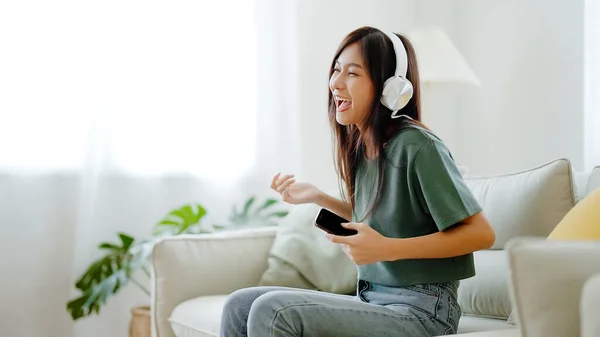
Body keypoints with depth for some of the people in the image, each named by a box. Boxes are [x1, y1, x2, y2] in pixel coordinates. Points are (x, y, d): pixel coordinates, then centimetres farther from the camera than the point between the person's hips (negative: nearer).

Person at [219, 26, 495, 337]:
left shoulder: (416, 146, -16)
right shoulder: (360, 147, 7)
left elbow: (481, 233, -16)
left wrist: (387, 249, -22)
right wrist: (318, 197, 10)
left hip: (419, 312, -8)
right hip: (371, 301, 8)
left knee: (272, 312, -24)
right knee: (240, 305, -2)